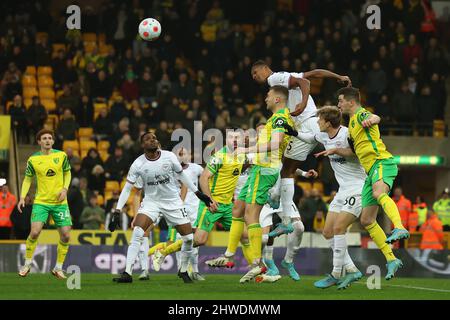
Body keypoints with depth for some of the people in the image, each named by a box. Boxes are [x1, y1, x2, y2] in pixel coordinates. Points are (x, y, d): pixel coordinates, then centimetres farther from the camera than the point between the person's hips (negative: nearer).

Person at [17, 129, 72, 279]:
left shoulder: (61, 156, 0)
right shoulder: (33, 160, -2)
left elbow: (67, 173, 13)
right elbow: (28, 179, 7)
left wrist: (65, 189, -3)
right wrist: (22, 197, -5)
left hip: (60, 202, 2)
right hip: (41, 202, -2)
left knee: (65, 235, -3)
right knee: (34, 232, -16)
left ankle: (58, 268, 13)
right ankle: (27, 264, 5)